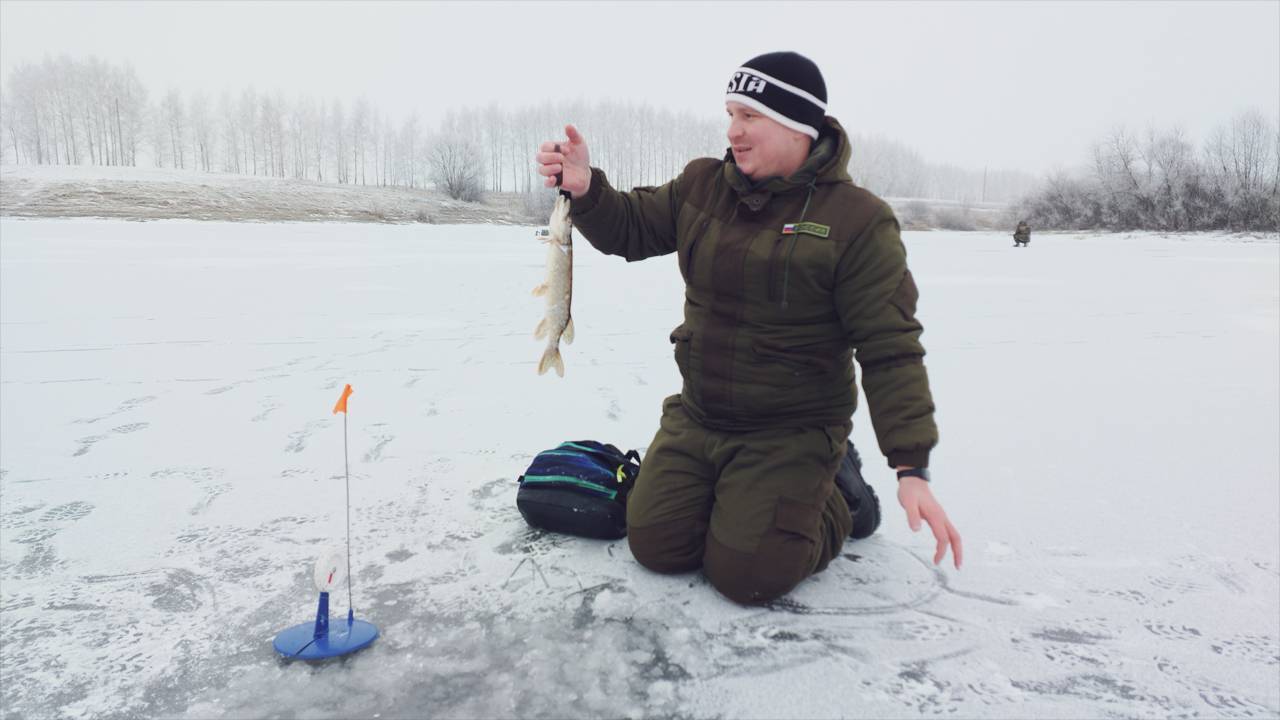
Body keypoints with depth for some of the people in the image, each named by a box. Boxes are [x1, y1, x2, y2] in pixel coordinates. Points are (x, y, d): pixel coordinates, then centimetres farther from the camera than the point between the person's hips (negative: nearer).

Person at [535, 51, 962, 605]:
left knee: (745, 576, -11)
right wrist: (585, 189, -16)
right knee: (654, 546, 2)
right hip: (695, 418, 5)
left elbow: (890, 352, -16)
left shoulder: (856, 220, -15)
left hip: (793, 434, -5)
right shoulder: (702, 185, 1)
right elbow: (630, 230, 7)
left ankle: (837, 492, 15)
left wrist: (913, 469, -22)